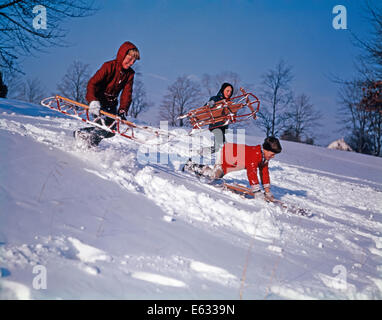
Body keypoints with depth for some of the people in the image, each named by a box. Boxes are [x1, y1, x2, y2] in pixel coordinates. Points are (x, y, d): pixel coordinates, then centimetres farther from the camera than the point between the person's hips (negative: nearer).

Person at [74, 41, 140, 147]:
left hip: (111, 104, 7)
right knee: (105, 124, -23)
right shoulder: (109, 66, -19)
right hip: (98, 100, -6)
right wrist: (93, 101, -39)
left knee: (111, 130, -1)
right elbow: (92, 83, -25)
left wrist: (122, 110, -19)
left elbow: (126, 94, -4)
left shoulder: (130, 74, -1)